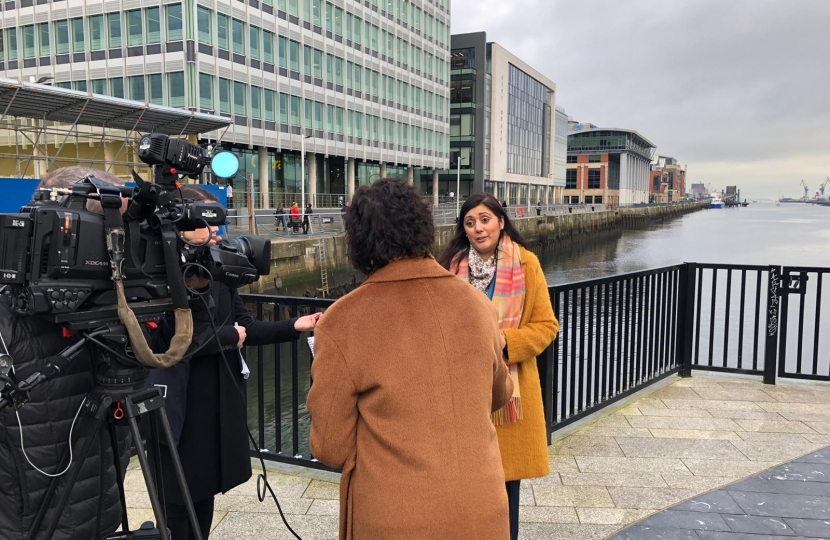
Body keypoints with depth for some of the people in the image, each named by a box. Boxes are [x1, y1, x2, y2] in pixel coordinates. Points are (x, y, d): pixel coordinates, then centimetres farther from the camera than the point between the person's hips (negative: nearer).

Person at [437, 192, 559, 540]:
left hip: (508, 386, -1)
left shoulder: (525, 264, -5)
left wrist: (505, 341, -18)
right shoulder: (451, 264, 1)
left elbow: (546, 326, -3)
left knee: (506, 475, 10)